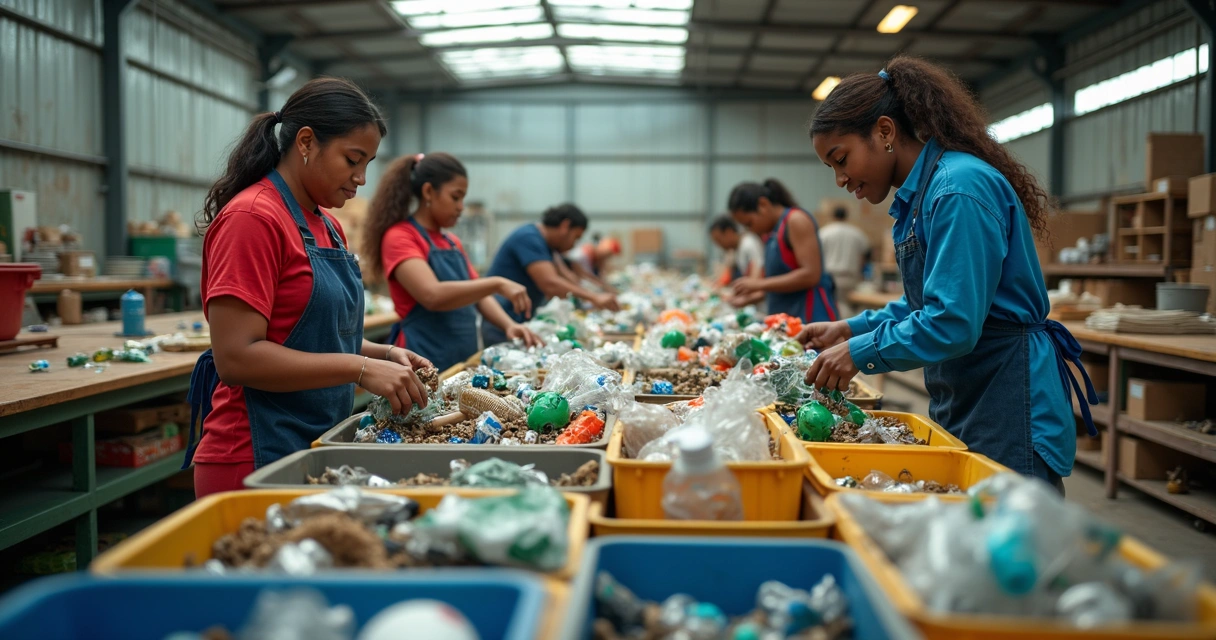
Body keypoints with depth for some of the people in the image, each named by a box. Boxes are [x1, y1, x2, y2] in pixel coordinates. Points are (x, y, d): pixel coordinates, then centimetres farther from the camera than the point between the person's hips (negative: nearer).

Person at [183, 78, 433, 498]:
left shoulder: (328, 227, 11)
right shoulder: (253, 218, -15)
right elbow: (235, 357, -22)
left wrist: (383, 355, 1)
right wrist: (361, 369, -22)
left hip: (320, 446, 8)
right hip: (258, 459, -8)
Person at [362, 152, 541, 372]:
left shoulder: (453, 243, 14)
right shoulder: (399, 237, -10)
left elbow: (477, 293, 13)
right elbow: (433, 296, -24)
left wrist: (508, 325, -5)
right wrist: (497, 284, -26)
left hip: (463, 360, 7)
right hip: (424, 363, -7)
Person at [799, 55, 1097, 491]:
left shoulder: (959, 189, -19)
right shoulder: (920, 194, 12)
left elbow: (952, 323, -25)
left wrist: (861, 352, -16)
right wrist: (851, 329, 9)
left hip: (1008, 413, -10)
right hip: (962, 407, 10)